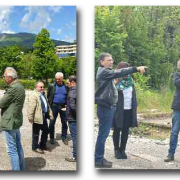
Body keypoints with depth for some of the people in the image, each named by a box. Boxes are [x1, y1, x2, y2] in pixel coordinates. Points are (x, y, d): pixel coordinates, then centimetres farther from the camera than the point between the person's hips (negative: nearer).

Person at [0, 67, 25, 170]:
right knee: (18, 146, 18)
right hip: (17, 120, 10)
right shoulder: (19, 86, 10)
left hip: (10, 122, -10)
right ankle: (21, 168, 30)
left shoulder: (13, 88, -21)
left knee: (12, 150, -1)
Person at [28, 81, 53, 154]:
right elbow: (31, 107, -21)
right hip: (37, 118, -9)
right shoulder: (33, 95, -17)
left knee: (46, 131, 17)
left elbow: (47, 105, 20)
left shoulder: (43, 94, 14)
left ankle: (42, 145, 34)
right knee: (36, 133, 7)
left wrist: (50, 114, 17)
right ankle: (35, 147, 22)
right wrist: (30, 118, -22)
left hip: (43, 116, 9)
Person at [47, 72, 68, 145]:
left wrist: (67, 105, -4)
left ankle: (64, 138, 21)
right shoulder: (52, 86, -1)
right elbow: (48, 96, 3)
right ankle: (51, 138, 18)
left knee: (64, 123, 8)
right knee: (52, 122, 5)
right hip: (54, 106, -1)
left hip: (63, 106, 1)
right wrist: (49, 105, -6)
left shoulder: (66, 86, 1)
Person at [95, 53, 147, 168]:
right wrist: (136, 69, -28)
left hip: (108, 106, 10)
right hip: (105, 107, -10)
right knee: (103, 134, -5)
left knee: (104, 134, 13)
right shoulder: (103, 72, -13)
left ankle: (99, 158, 21)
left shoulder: (106, 72, 20)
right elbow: (119, 73, -25)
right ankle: (98, 160, 3)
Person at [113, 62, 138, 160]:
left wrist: (135, 106, 10)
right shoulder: (116, 81, -8)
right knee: (117, 130, 8)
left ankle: (122, 149, 23)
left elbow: (133, 94, 14)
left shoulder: (130, 80, 10)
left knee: (125, 131, 9)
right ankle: (116, 150, 23)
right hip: (118, 110, -5)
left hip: (129, 110, 5)